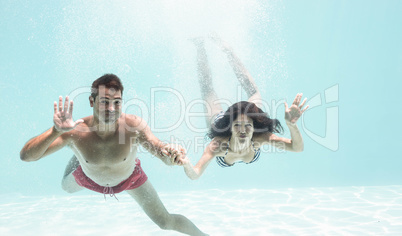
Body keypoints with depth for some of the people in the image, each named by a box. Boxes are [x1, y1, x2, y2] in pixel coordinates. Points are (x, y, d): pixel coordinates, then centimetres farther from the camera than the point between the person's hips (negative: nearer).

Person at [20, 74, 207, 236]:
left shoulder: (134, 126, -41)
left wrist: (169, 154, -75)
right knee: (67, 187, 34)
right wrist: (56, 131, -59)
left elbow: (160, 149, -50)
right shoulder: (75, 132, -38)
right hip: (89, 177, 2)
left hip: (130, 178, -1)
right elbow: (26, 156, -41)